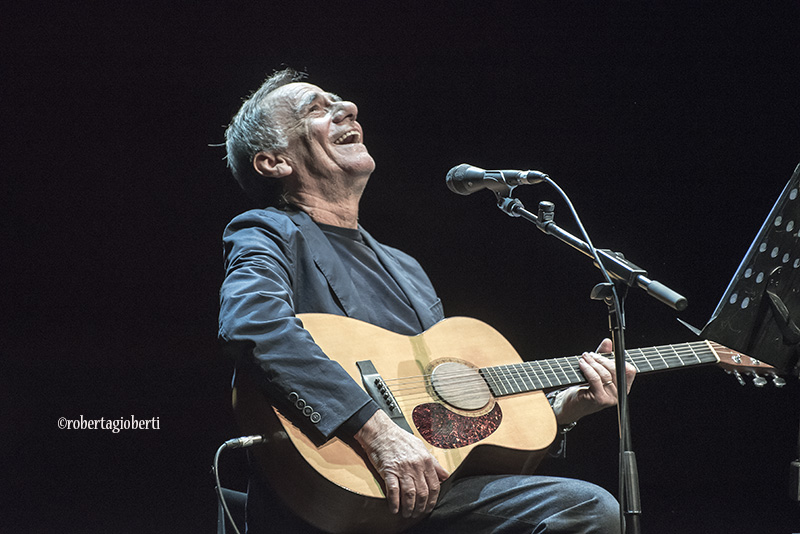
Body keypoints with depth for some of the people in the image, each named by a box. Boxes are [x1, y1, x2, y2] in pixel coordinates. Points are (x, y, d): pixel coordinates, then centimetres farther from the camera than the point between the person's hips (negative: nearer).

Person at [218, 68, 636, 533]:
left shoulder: (405, 268, 27)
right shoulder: (269, 234, 2)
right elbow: (251, 323, -23)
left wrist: (566, 404, 15)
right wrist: (377, 430, -31)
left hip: (429, 486, 8)